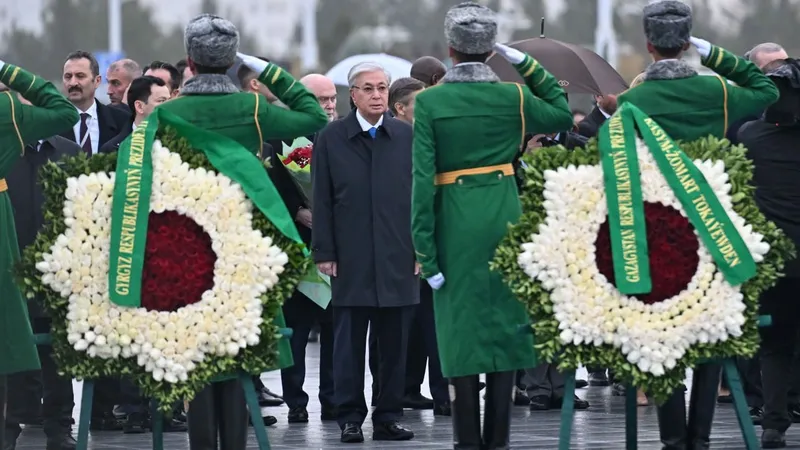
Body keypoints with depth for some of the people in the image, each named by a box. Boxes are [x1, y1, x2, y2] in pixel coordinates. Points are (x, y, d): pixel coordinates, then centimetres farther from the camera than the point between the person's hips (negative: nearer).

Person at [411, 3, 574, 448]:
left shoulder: (429, 102, -5)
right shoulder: (513, 96, -1)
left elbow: (422, 178, -9)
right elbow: (563, 114, 19)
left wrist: (425, 252, -6)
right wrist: (526, 63, 14)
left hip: (455, 222, -1)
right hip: (503, 216, 1)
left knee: (461, 326, 4)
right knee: (504, 323, 7)